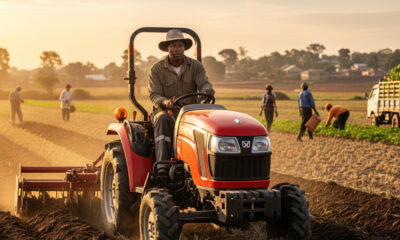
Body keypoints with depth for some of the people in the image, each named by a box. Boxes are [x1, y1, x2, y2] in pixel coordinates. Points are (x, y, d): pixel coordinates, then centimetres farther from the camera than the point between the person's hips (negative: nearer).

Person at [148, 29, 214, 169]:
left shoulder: (196, 66, 4)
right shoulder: (157, 69, -1)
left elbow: (204, 84, -11)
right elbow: (154, 96, -8)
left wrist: (206, 92, -37)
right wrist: (166, 103, -32)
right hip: (166, 112, -1)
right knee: (163, 120, -37)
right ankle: (162, 166, -44)